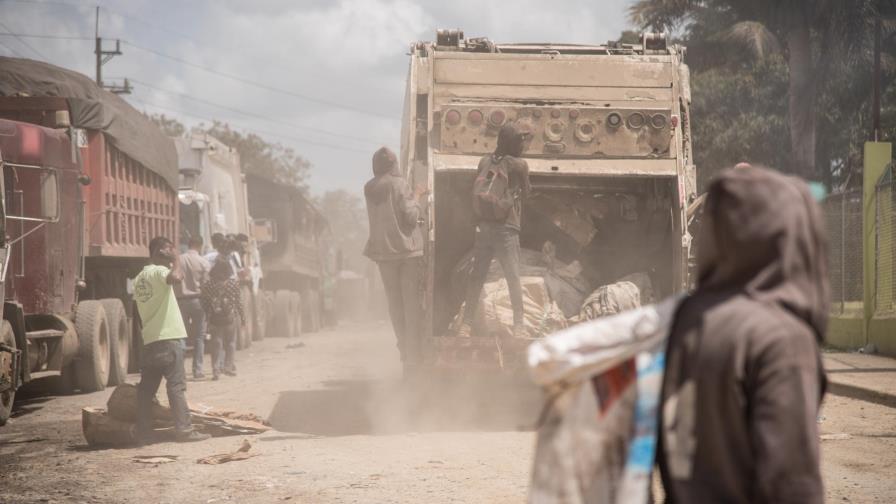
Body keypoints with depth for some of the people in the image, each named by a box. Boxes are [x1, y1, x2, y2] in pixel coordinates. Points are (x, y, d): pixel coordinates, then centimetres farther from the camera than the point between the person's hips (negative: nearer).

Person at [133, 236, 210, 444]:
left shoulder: (139, 279, 16)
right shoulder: (159, 271, -9)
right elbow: (175, 278, -29)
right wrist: (175, 261, -14)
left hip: (148, 340, 8)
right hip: (168, 338, -8)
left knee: (146, 388, 7)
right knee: (176, 385, -7)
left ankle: (143, 434, 7)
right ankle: (184, 430, -10)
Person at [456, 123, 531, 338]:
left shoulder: (485, 161, 8)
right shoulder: (518, 165, -6)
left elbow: (478, 191, 12)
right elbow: (525, 192, 9)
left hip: (483, 226, 5)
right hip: (506, 228, -5)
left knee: (476, 277, 10)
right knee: (513, 278, -3)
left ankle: (466, 324, 10)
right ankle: (519, 326, -5)